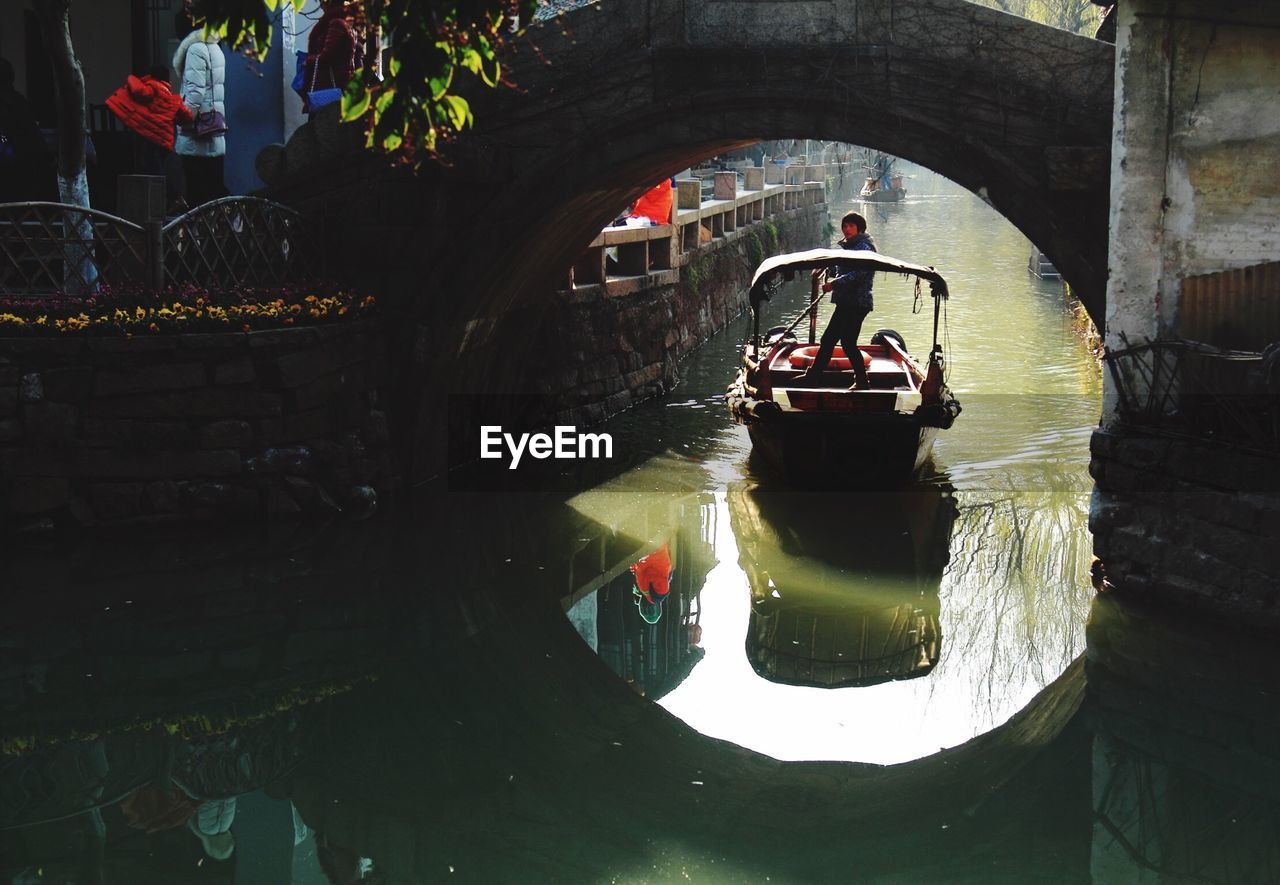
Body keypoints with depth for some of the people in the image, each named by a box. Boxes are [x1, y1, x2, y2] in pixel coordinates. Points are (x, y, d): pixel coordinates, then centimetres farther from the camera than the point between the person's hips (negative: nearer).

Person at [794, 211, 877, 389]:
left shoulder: (863, 247, -13)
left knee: (848, 342, -8)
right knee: (828, 339, 14)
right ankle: (813, 374, 22)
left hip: (857, 303, -10)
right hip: (846, 302, 10)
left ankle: (862, 380, 2)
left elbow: (858, 274, -25)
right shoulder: (850, 246, 17)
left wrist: (834, 284, -25)